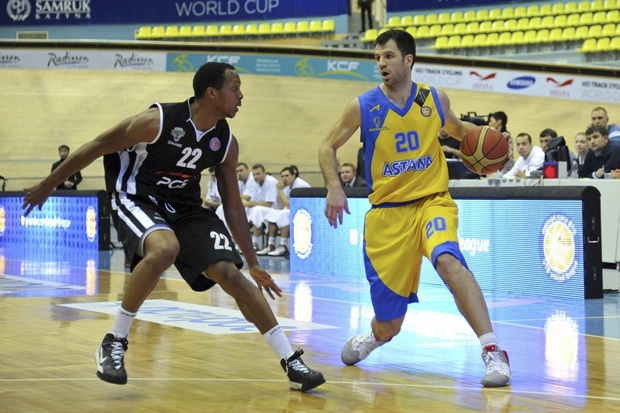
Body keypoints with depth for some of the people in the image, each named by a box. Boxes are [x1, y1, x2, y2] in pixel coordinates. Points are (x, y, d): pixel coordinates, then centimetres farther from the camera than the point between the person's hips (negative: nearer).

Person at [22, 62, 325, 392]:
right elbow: (95, 149, -12)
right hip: (137, 200, -5)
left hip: (185, 207, 5)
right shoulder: (157, 121, -23)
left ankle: (292, 363, -4)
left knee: (229, 273, -10)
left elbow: (233, 206, 5)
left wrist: (254, 265, 7)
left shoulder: (226, 143, -6)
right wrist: (47, 186, -4)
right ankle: (113, 344, -20)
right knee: (165, 249, -36)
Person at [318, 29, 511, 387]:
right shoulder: (363, 107, -3)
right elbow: (328, 148, 8)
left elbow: (456, 127, 23)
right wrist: (334, 187, -10)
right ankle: (374, 337, 45)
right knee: (389, 325, 5)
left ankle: (493, 351, -34)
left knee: (449, 261, -35)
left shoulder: (435, 99, 2)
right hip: (387, 212, 0)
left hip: (432, 201, 0)